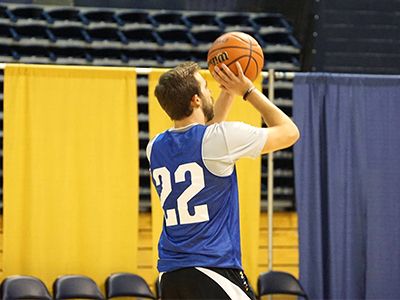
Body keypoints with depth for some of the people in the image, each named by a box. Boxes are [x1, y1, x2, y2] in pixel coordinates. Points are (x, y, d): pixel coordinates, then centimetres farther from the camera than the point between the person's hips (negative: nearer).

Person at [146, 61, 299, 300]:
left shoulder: (155, 148, 11)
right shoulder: (221, 138, -9)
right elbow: (289, 132, 4)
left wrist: (229, 93, 32)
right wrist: (248, 90, 10)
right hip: (213, 271, -7)